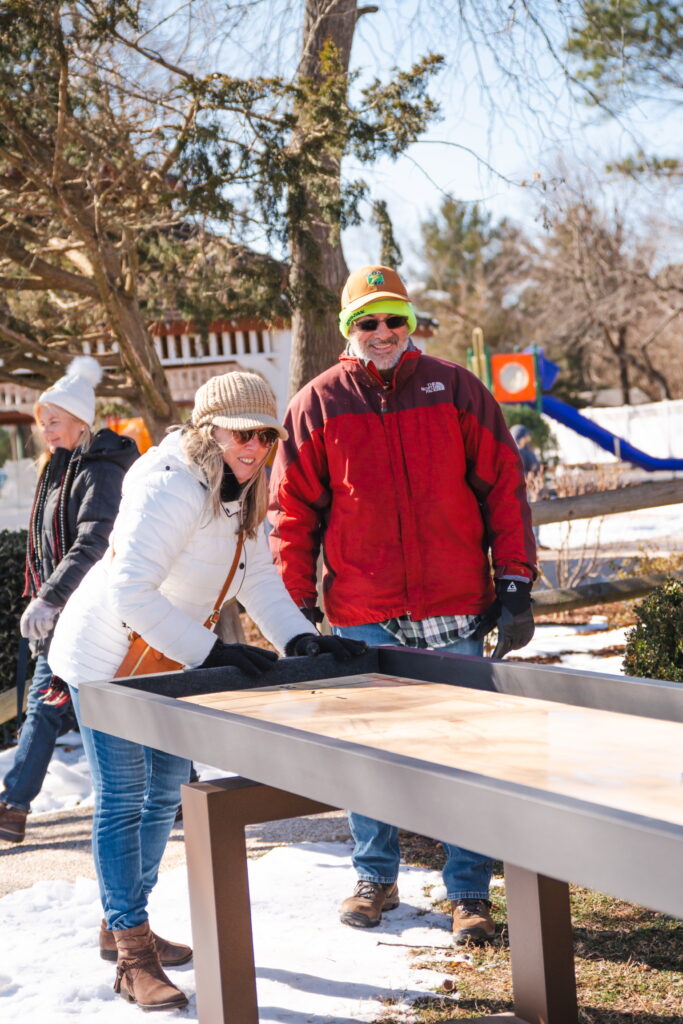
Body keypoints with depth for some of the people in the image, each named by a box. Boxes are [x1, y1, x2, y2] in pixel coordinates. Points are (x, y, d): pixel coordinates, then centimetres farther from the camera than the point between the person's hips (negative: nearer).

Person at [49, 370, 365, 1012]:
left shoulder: (242, 494, 2)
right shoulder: (170, 487, -27)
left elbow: (260, 579, 1)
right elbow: (130, 591, -33)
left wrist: (301, 640, -16)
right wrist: (212, 653, -35)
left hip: (166, 663, 9)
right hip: (106, 658, -9)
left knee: (165, 792, 15)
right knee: (122, 800, -5)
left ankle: (122, 926, 31)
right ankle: (132, 957, 2)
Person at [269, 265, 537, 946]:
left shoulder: (455, 390, 4)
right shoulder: (317, 405, 5)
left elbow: (503, 486, 5)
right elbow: (292, 512, 7)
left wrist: (515, 583, 0)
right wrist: (296, 607, 3)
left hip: (455, 611, 0)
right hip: (362, 617, 1)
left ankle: (469, 892, 13)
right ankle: (375, 877, 26)